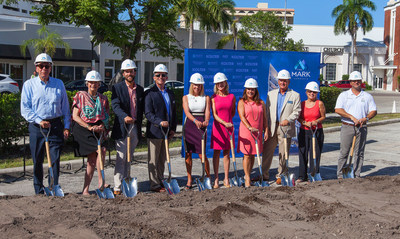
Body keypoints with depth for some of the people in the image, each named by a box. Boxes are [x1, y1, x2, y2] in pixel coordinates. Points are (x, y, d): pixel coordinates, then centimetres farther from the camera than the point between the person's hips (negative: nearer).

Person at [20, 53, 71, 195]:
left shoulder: (59, 84, 10)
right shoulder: (29, 85, 5)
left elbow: (65, 107, 12)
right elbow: (25, 109, -1)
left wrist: (66, 126, 6)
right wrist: (39, 121, -13)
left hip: (56, 125, 1)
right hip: (36, 126, -1)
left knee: (55, 160, -3)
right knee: (37, 161, 6)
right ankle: (39, 191, 19)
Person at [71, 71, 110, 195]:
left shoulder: (103, 98, 13)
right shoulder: (80, 96, 2)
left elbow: (106, 117, 15)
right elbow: (75, 116, -5)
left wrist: (103, 127, -6)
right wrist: (90, 127, -16)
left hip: (98, 130, 5)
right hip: (83, 129, -5)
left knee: (92, 160, 0)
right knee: (101, 150, -23)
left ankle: (85, 189, 7)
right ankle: (100, 182, -14)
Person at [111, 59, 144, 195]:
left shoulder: (140, 89, 13)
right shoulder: (117, 88, -2)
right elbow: (115, 106, -16)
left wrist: (139, 125, 11)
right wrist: (125, 117, -33)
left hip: (135, 128, 5)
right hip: (122, 127, -5)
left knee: (129, 158, 11)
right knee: (121, 158, -6)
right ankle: (117, 187, -3)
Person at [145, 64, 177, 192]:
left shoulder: (170, 93, 14)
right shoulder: (150, 93, -6)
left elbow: (173, 112, 18)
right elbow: (148, 113, -13)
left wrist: (173, 129, 8)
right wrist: (160, 122, -27)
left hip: (167, 131, 6)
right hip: (154, 132, -6)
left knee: (162, 159, 14)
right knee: (153, 160, 1)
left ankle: (160, 181, 24)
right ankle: (154, 185, 7)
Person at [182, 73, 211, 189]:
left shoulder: (206, 98, 8)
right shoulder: (186, 97, 6)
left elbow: (207, 112, -5)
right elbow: (187, 112, -10)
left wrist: (206, 121, -28)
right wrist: (195, 121, -29)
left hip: (201, 126, -1)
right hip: (189, 125, 1)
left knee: (202, 154, -6)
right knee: (188, 153, 4)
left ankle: (208, 177, 12)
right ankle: (189, 179, 15)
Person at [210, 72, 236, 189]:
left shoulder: (232, 97, 5)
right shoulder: (214, 97, -1)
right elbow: (214, 114, -8)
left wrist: (228, 121, 3)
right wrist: (224, 123, -21)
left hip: (229, 126, 2)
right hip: (217, 126, -1)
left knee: (226, 153, 6)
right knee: (216, 152, 3)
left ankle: (226, 179, 14)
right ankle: (216, 179, 10)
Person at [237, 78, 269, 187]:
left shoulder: (261, 103, 11)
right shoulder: (242, 102, 1)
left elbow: (264, 118, 13)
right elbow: (242, 117, -10)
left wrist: (266, 130, 5)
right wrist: (250, 127, -23)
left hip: (257, 132, 3)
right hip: (245, 131, -3)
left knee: (253, 155, 8)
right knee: (247, 155, -4)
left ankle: (248, 175, 21)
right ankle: (247, 178, 1)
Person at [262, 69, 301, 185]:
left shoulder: (295, 95, 6)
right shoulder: (271, 94, 14)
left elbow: (296, 111, -1)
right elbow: (267, 110, 11)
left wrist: (288, 120, -19)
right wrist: (266, 127, 3)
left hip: (286, 129, -2)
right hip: (272, 128, 2)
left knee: (283, 154, 3)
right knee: (267, 152, 4)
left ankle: (281, 176, 15)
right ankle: (264, 175, 15)